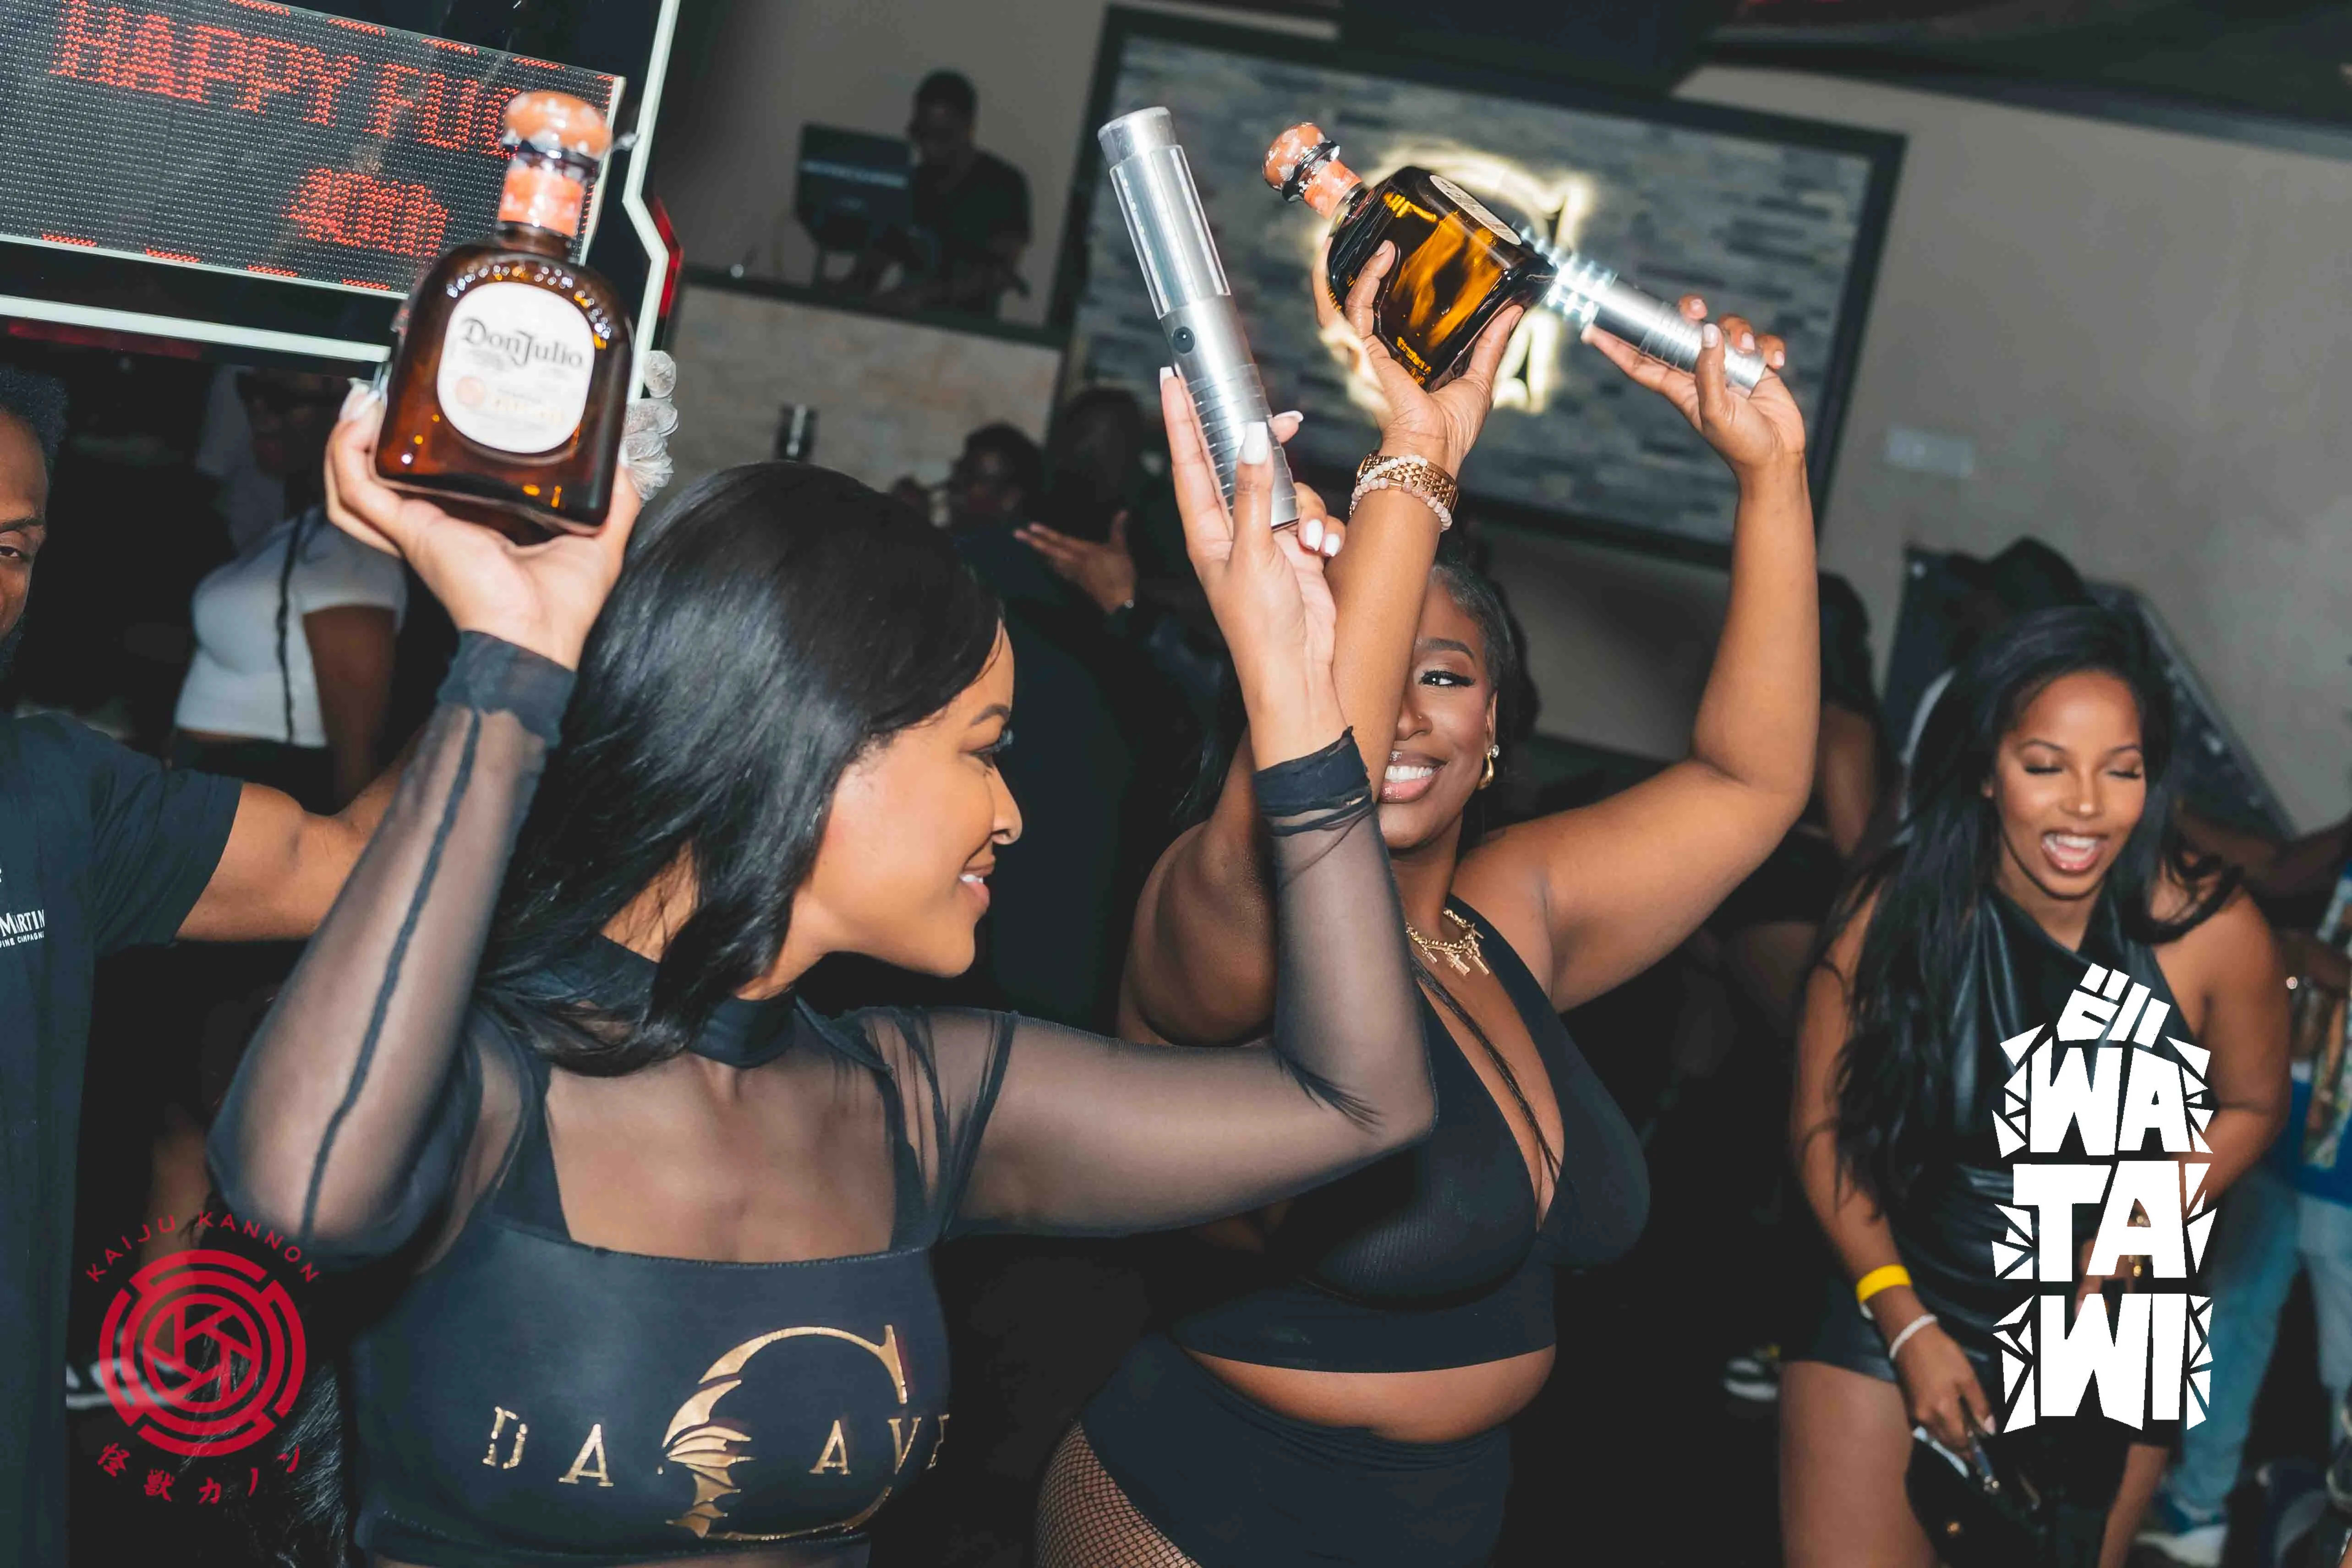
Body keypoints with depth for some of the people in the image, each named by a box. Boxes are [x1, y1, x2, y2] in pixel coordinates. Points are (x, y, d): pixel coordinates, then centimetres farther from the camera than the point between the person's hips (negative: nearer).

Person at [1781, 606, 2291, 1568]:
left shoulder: (2210, 930, -20)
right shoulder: (1897, 909, -20)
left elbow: (2250, 1106, -1)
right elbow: (1823, 1122, -8)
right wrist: (1905, 1323, -12)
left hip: (2109, 1343, 1)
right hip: (1894, 1302, -1)